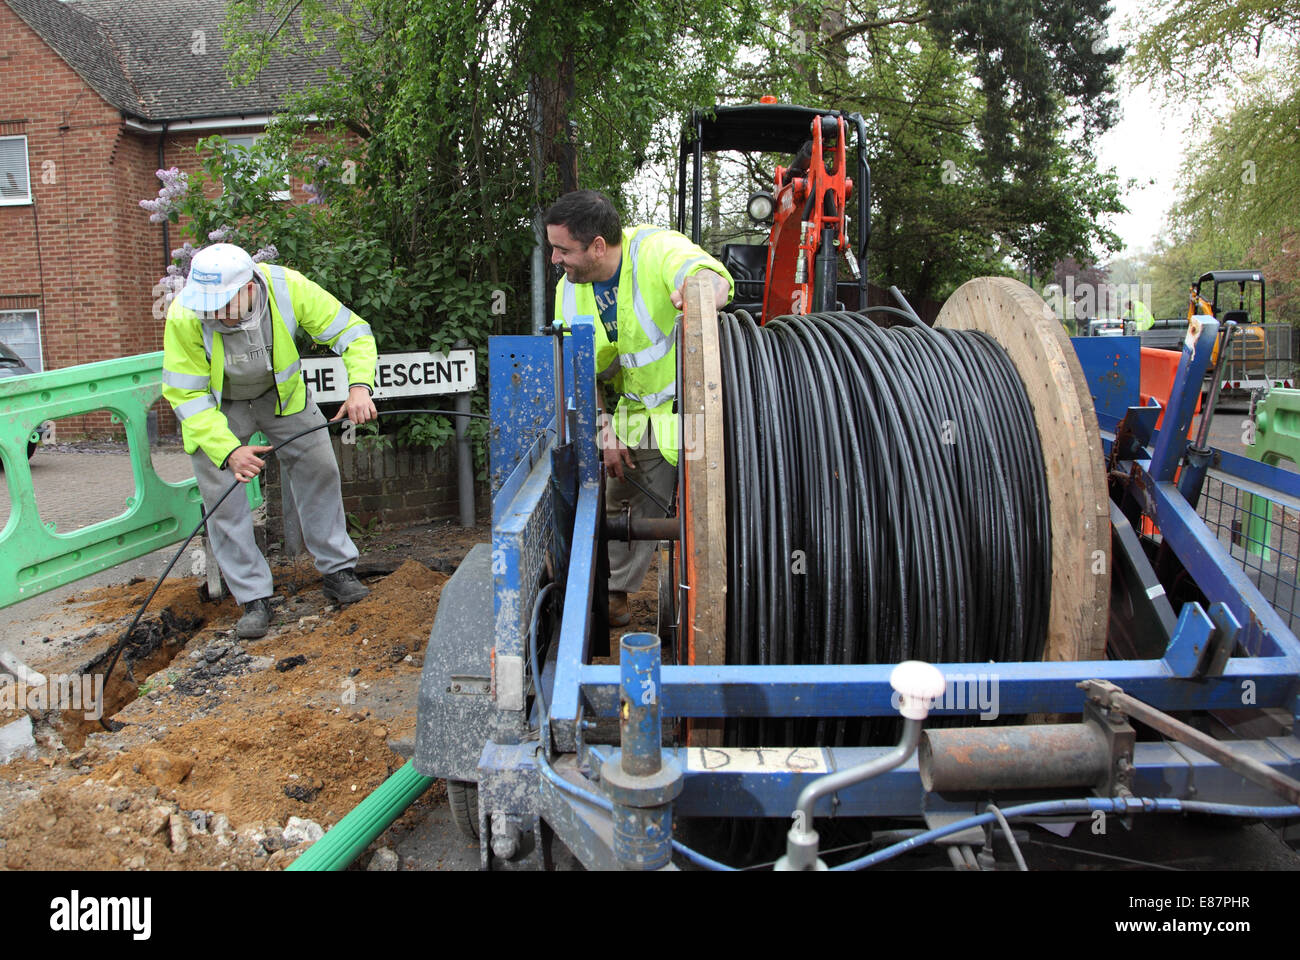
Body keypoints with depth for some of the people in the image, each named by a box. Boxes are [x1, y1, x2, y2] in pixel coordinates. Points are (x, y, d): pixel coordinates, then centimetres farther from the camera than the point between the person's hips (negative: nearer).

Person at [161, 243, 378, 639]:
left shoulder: (287, 287, -31)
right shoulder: (184, 316, -33)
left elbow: (353, 332, -22)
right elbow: (186, 395, -25)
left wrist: (360, 386, -40)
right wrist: (228, 450, -37)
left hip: (281, 394, 2)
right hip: (215, 406, -1)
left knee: (319, 468, -2)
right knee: (221, 493, -7)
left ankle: (338, 571, 13)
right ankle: (254, 599, 5)